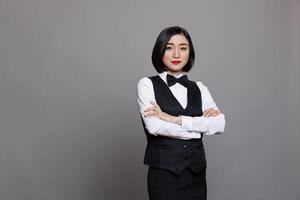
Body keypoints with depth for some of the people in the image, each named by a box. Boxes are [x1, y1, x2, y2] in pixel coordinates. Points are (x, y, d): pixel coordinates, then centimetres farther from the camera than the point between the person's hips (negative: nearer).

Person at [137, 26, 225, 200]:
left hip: (196, 173, 4)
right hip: (164, 173, -3)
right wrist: (201, 125, -9)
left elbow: (220, 124, -7)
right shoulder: (147, 84, -1)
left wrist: (174, 119, -16)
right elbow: (154, 126, -16)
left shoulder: (199, 88, 8)